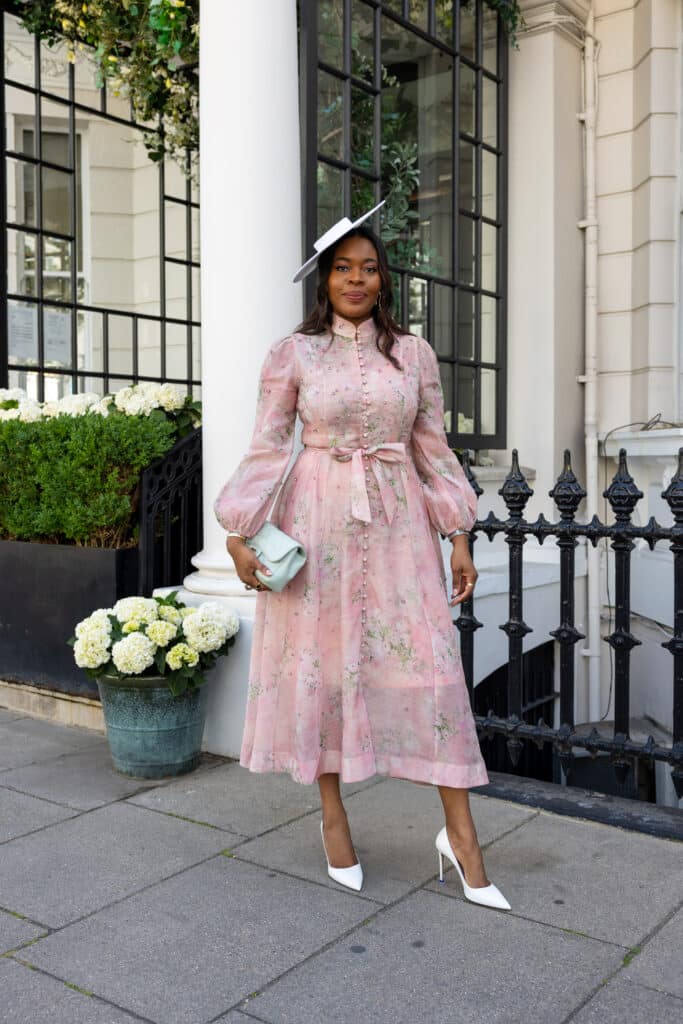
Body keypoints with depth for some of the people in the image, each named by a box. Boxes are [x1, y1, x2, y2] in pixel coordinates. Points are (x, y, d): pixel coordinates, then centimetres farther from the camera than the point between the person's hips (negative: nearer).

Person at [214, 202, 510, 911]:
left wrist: (459, 538, 5)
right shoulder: (291, 354, 2)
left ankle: (459, 833, 8)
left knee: (429, 665, -2)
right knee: (322, 661, 5)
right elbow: (266, 448, 1)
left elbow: (433, 449, 9)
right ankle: (333, 818, 23)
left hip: (397, 525, 2)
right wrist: (238, 533, -8)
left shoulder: (413, 353, 8)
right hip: (318, 526, -1)